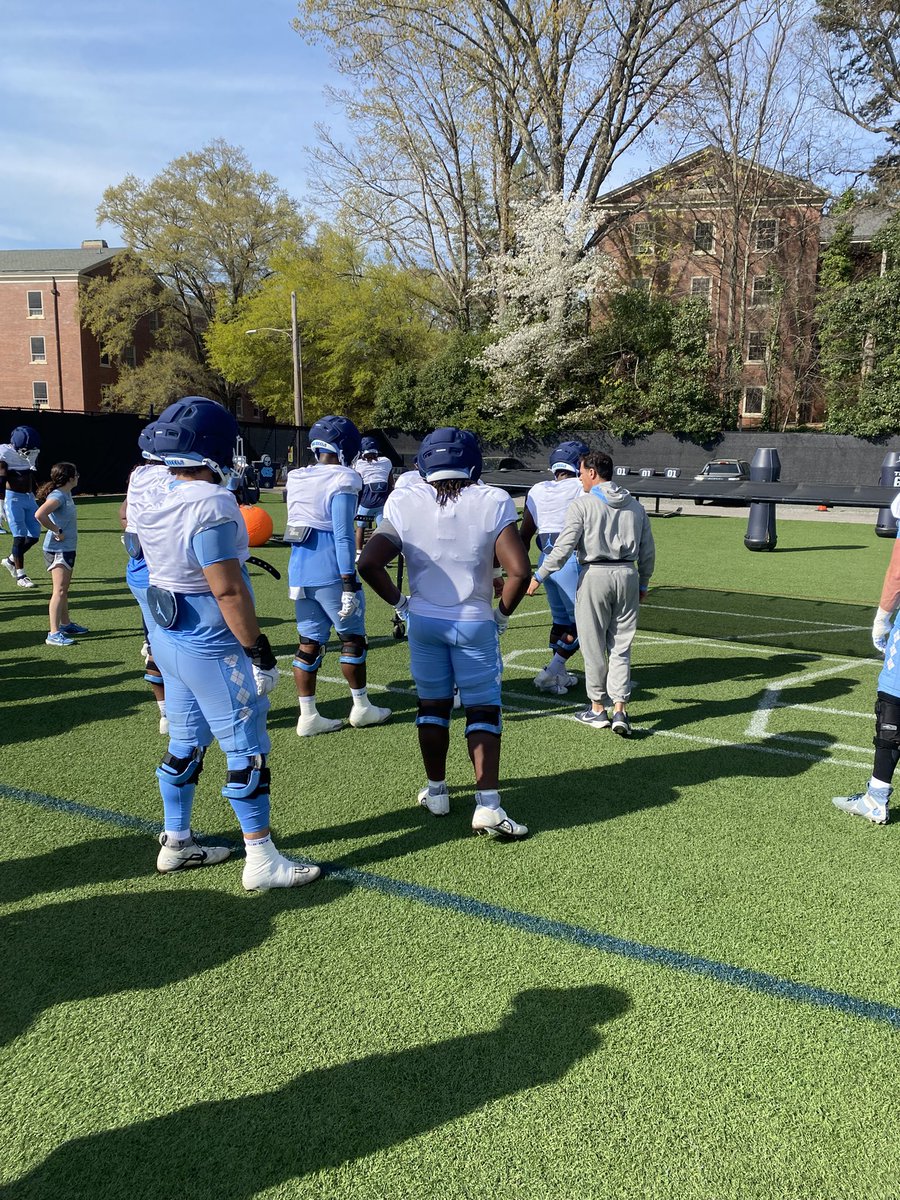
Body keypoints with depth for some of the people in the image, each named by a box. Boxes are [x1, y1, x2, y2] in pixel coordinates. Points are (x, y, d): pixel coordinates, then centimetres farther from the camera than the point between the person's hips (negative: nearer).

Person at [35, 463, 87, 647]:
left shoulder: (66, 495, 10)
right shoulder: (57, 496, -19)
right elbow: (39, 515, -33)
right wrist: (56, 531, -24)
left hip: (67, 548, 10)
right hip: (57, 550, -10)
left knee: (64, 589, 20)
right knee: (59, 590, -12)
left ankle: (66, 624, 33)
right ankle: (54, 633, -13)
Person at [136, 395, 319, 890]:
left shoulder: (153, 503, 4)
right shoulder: (211, 505, -22)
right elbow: (228, 591, -23)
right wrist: (260, 652, -16)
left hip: (169, 639, 9)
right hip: (212, 648, -9)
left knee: (185, 742, 19)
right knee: (246, 751, 2)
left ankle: (176, 842, 32)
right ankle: (261, 859, 11)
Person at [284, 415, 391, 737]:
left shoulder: (297, 479, 10)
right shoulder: (341, 482, -13)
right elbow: (343, 537, -17)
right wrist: (349, 585, -17)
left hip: (299, 573, 7)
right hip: (330, 574, -7)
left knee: (309, 641, 10)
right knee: (353, 638, 9)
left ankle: (308, 716, 12)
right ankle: (361, 707, 21)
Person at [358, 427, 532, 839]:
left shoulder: (405, 503, -7)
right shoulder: (492, 503, -12)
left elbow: (369, 563, -11)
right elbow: (519, 570, -17)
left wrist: (400, 603, 4)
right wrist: (502, 612, 0)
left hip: (423, 621, 2)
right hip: (474, 624, -2)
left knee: (432, 705, 16)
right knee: (483, 711, 6)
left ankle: (435, 791, 28)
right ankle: (488, 805, 1)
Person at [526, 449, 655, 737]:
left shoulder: (582, 505, -5)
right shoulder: (635, 506, 12)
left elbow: (563, 548, -11)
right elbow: (648, 551, 13)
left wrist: (538, 577, -3)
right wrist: (643, 584, 24)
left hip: (595, 575, -4)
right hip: (627, 574, 5)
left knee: (594, 645, 7)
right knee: (621, 647, 9)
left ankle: (597, 708, 15)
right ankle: (620, 709, 2)